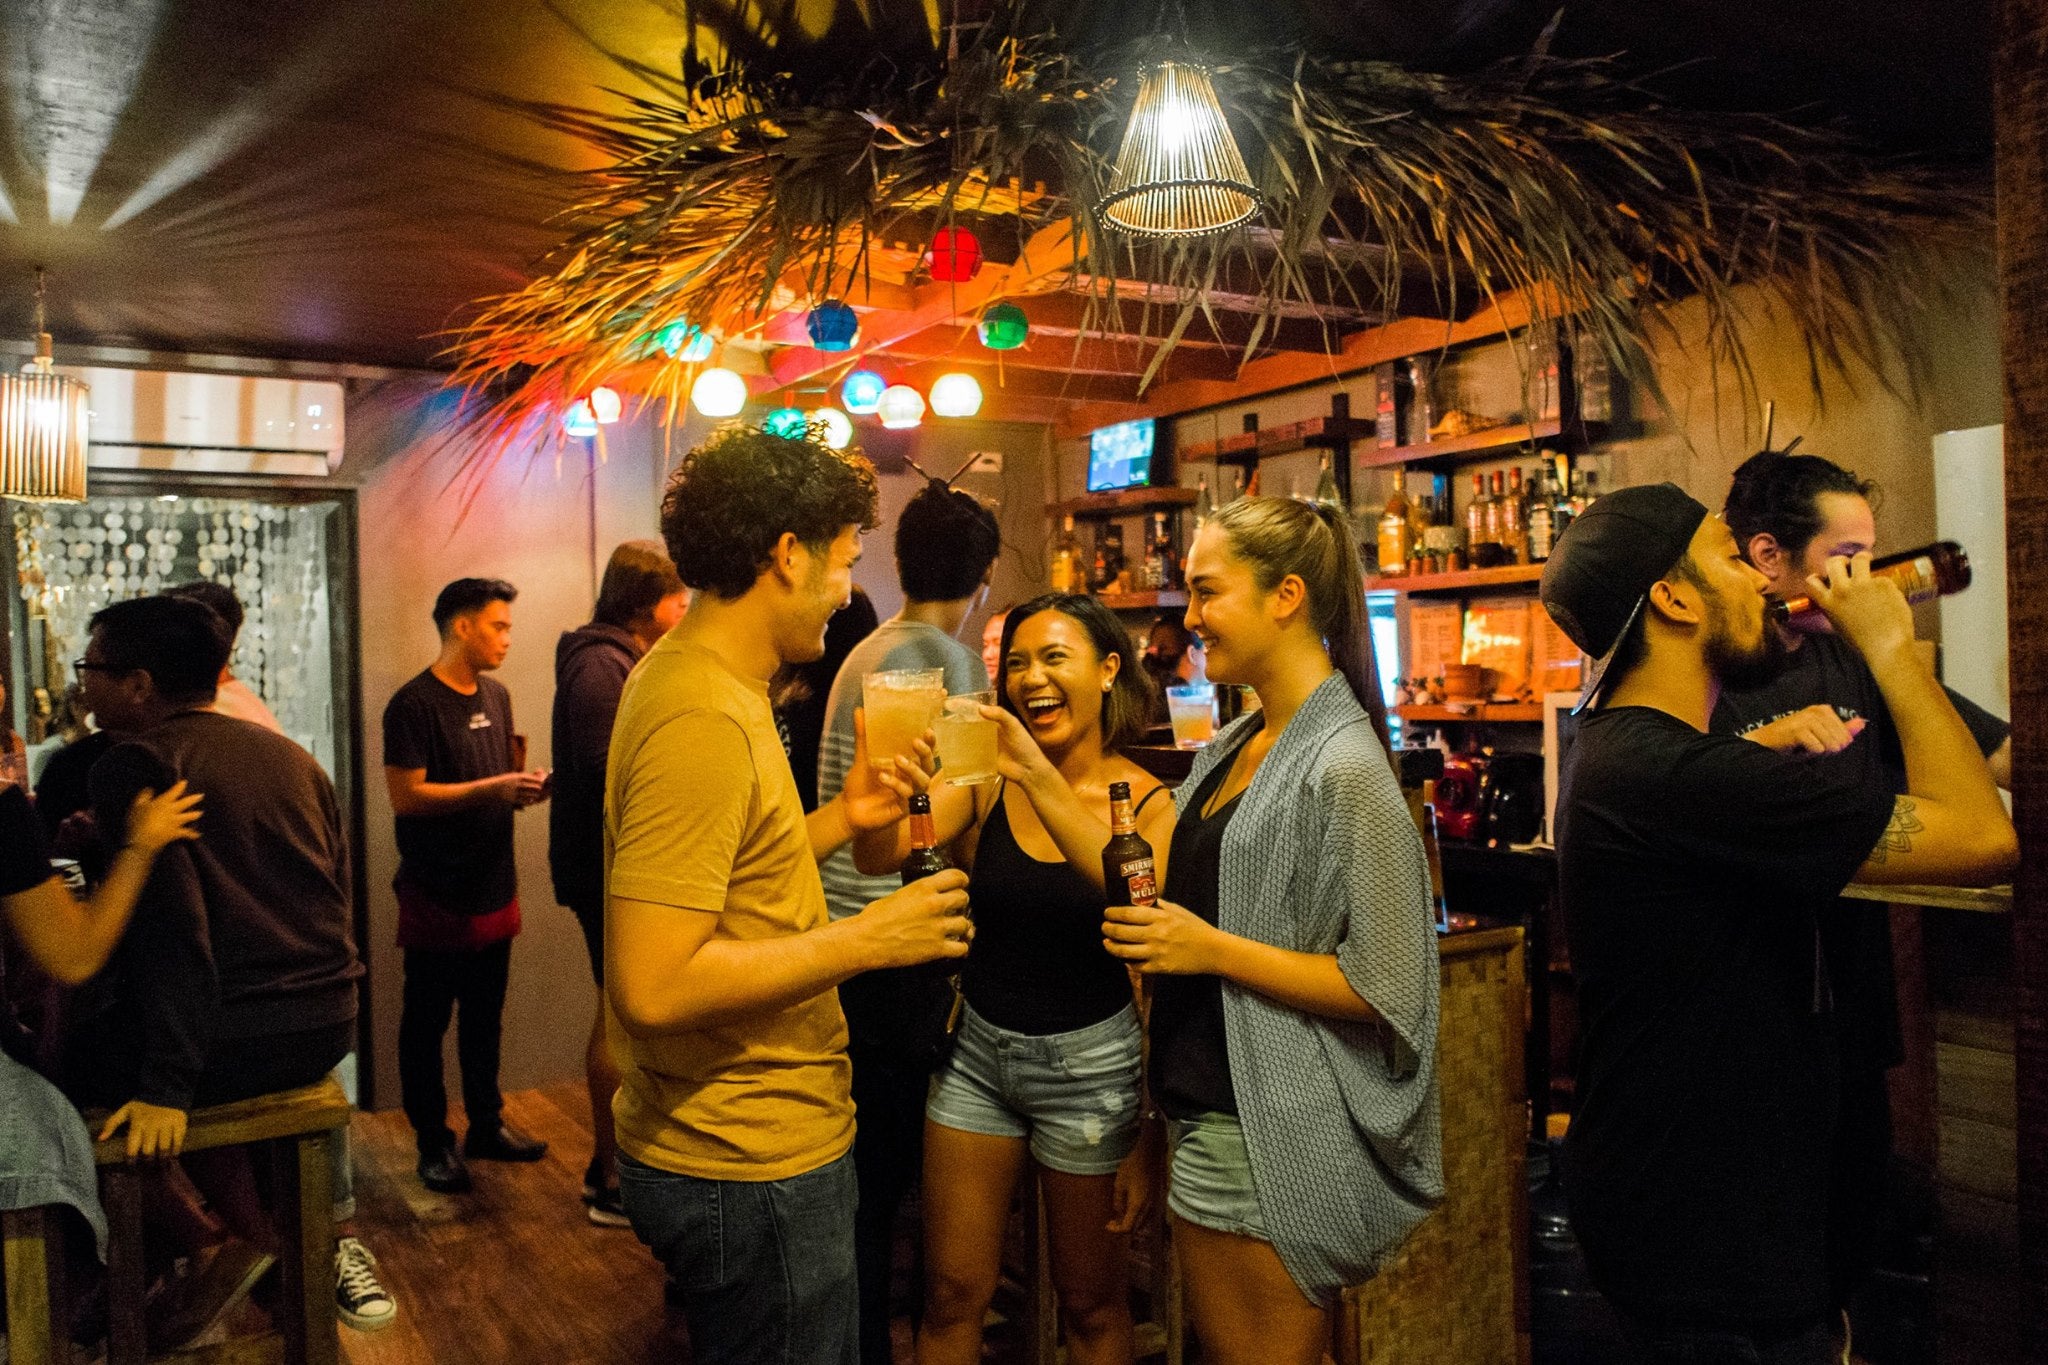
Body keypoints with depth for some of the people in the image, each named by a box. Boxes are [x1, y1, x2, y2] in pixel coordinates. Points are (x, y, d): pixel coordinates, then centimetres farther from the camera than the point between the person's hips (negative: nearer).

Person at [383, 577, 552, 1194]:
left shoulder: (496, 696, 11)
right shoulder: (414, 704, -13)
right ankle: (433, 1143, 17)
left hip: (494, 888, 7)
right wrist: (491, 789, -24)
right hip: (437, 895, -7)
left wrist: (525, 786, 0)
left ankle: (486, 1124, 29)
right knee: (426, 1023, 6)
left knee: (484, 1017, 17)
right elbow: (405, 796, -19)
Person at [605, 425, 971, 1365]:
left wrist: (840, 818, 4)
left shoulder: (691, 678, 8)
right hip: (748, 1168, -10)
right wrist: (865, 940, -23)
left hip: (754, 1138, 10)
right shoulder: (702, 717, -24)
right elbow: (652, 986, -29)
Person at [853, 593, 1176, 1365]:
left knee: (1092, 1302, 17)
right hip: (979, 1049, 2)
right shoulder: (985, 782, -6)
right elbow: (880, 857, -20)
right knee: (953, 1294, 13)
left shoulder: (1148, 801, -10)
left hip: (1091, 1061, -2)